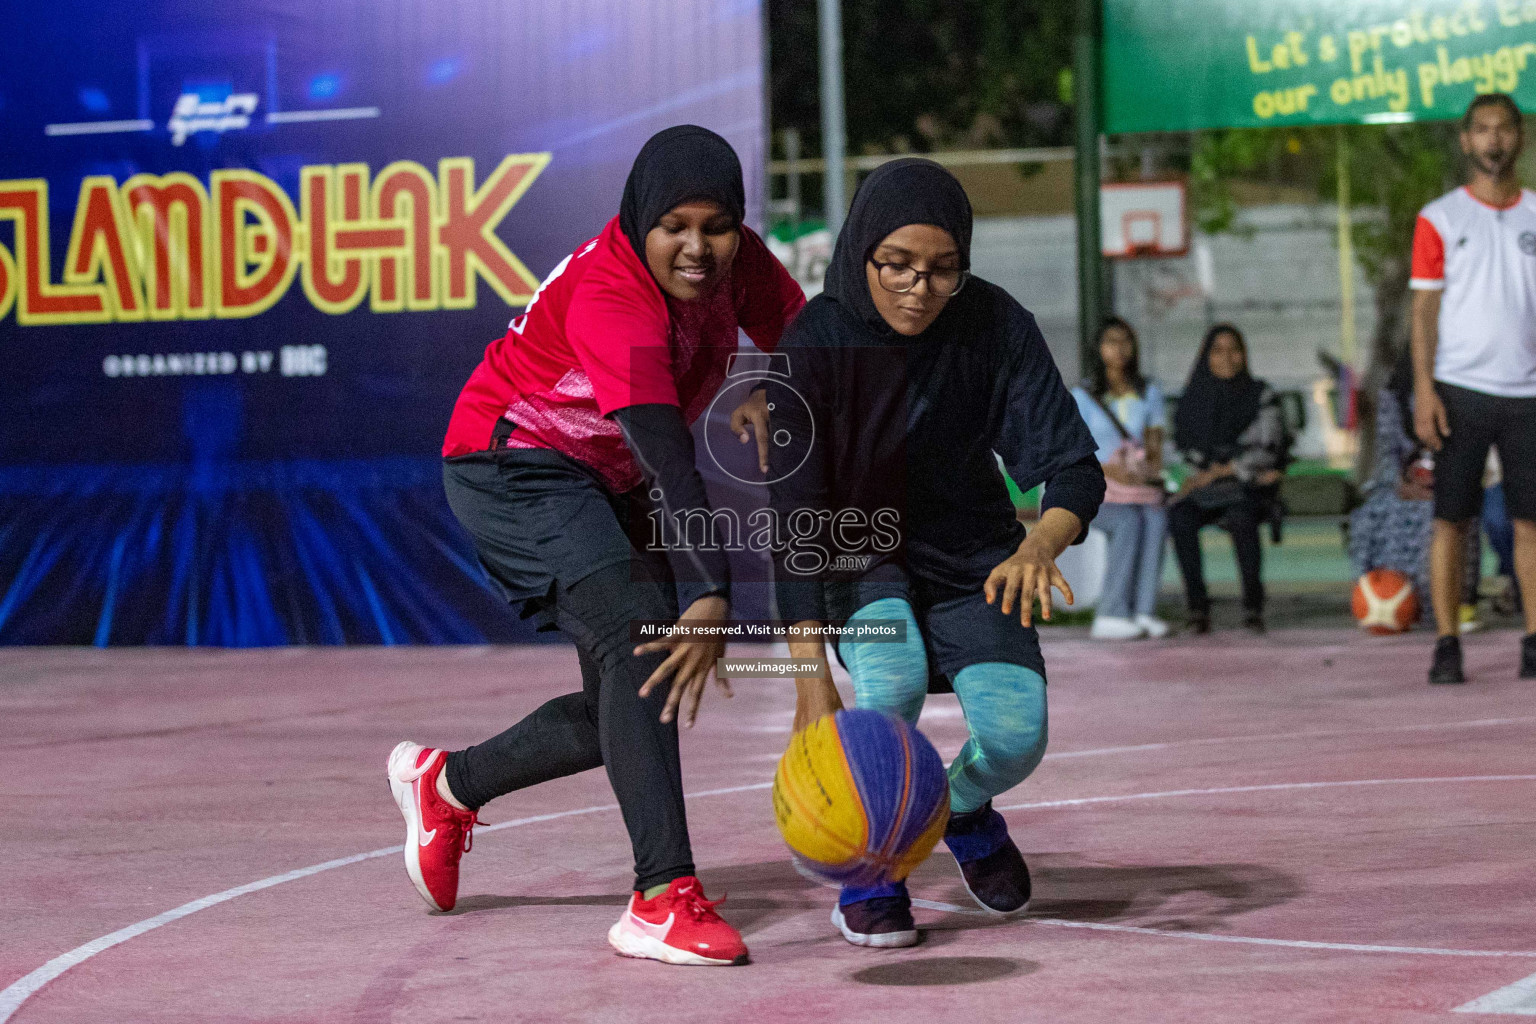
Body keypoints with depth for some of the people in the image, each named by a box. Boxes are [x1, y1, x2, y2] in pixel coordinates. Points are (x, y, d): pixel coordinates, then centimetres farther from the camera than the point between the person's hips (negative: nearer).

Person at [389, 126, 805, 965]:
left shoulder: (735, 261, -7)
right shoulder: (608, 299, -31)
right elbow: (667, 455, -42)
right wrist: (710, 597, -52)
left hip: (607, 484, 9)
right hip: (516, 465, -9)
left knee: (629, 709, 9)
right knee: (639, 649, -28)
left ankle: (445, 783, 32)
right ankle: (662, 898, -32)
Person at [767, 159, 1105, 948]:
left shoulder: (994, 326, -20)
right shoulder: (815, 344, -24)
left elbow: (1072, 465, -22)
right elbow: (796, 519, -25)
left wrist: (1042, 543, -46)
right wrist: (811, 676, -33)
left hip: (972, 551, 2)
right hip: (857, 552, -2)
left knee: (1016, 733, -17)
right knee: (889, 680, -32)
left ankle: (964, 809, 22)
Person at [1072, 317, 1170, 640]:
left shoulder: (1150, 394, 16)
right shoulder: (1083, 396, 3)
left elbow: (1155, 444, 13)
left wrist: (1150, 468, -10)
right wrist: (1112, 471, -20)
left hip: (1140, 485, 3)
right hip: (1096, 490, -3)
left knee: (1156, 520, -32)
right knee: (1129, 522, -35)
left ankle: (1143, 611, -36)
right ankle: (1110, 616, -36)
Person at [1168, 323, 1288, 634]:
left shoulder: (1261, 395, 4)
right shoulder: (1193, 398, 11)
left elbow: (1267, 449, -4)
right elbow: (1188, 450, 7)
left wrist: (1216, 472, -12)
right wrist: (1248, 469, -4)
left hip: (1250, 490, -2)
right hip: (1205, 487, 2)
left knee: (1240, 516, -38)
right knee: (1180, 517, -32)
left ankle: (1253, 606, -32)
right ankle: (1197, 608, -31)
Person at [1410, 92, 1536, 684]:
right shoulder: (1439, 218, 4)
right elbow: (1424, 307, 1)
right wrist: (1424, 389, -9)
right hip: (1461, 389, -2)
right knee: (1451, 520, -1)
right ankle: (1446, 646, 3)